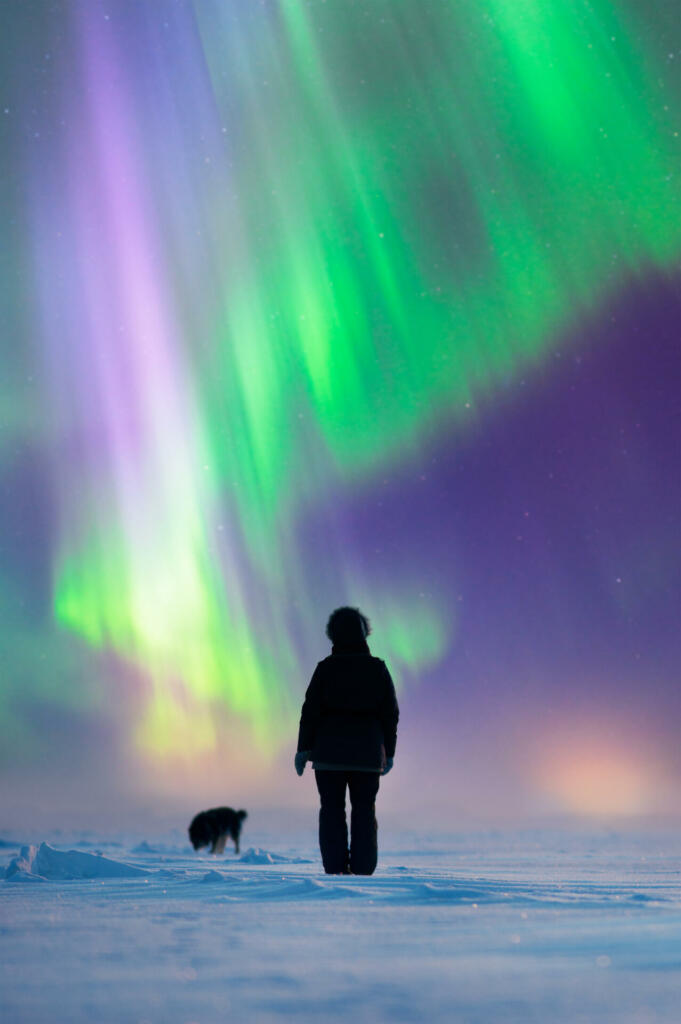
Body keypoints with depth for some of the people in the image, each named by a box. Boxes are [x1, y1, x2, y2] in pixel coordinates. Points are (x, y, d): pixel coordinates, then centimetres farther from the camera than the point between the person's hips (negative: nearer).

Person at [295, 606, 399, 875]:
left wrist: (303, 748, 1)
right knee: (364, 812, 9)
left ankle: (335, 870, 5)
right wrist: (388, 752, 10)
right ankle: (363, 871, 7)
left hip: (329, 752, -1)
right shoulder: (378, 668, 1)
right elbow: (391, 713, 3)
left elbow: (311, 710, -6)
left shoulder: (326, 668, -5)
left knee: (332, 811, 6)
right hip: (368, 754, 1)